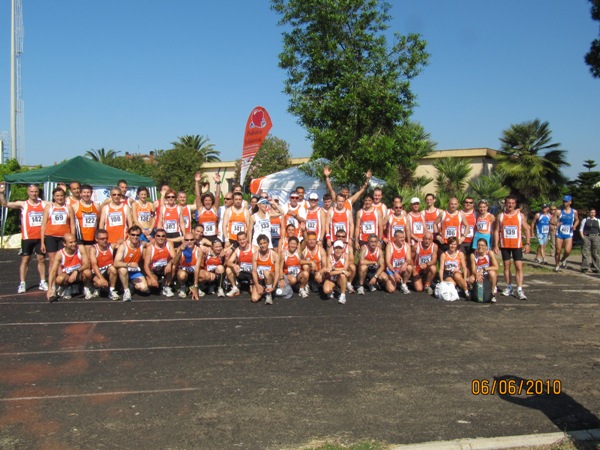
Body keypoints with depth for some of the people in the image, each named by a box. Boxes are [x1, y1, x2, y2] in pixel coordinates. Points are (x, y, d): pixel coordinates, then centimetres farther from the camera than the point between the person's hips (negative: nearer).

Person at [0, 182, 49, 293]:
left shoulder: (44, 204, 2)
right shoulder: (22, 204, -3)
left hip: (40, 237, 2)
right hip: (27, 237, -2)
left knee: (41, 259, 7)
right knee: (25, 259, 3)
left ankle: (43, 282, 15)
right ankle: (22, 284, 7)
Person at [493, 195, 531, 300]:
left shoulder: (520, 215, 2)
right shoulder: (500, 216, 4)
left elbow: (527, 229, 3)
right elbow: (496, 231, 4)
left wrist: (527, 243, -5)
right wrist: (496, 245, -2)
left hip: (517, 245, -1)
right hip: (504, 245, 1)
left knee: (519, 267, -7)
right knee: (506, 266, 8)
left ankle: (520, 290, -7)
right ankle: (509, 287, 18)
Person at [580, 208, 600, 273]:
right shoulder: (585, 220, 9)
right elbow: (581, 229, 8)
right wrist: (583, 237, -5)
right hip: (587, 237, -2)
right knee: (585, 251, -8)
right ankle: (584, 267, -7)